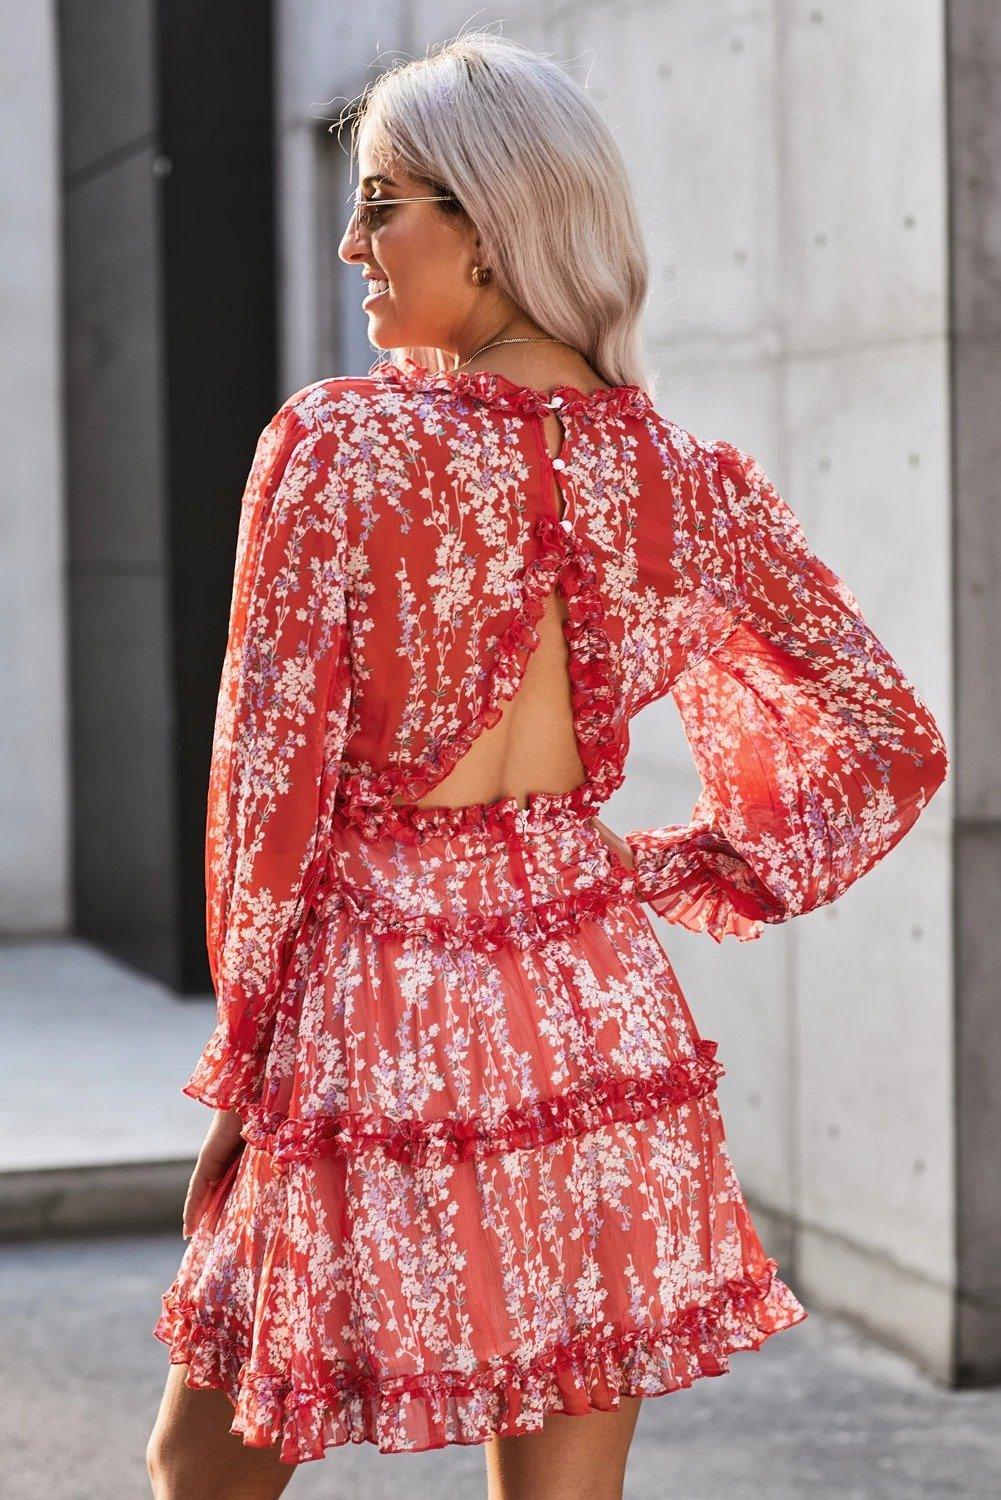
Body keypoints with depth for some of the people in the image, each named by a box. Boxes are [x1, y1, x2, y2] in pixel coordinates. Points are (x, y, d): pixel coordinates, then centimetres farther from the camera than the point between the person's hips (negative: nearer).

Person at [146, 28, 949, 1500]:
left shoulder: (336, 445, -14)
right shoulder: (691, 482, -1)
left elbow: (270, 783, -10)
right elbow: (896, 744, 7)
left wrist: (241, 1061, 1)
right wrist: (676, 877, 10)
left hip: (376, 1034, -4)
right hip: (597, 1020, 5)